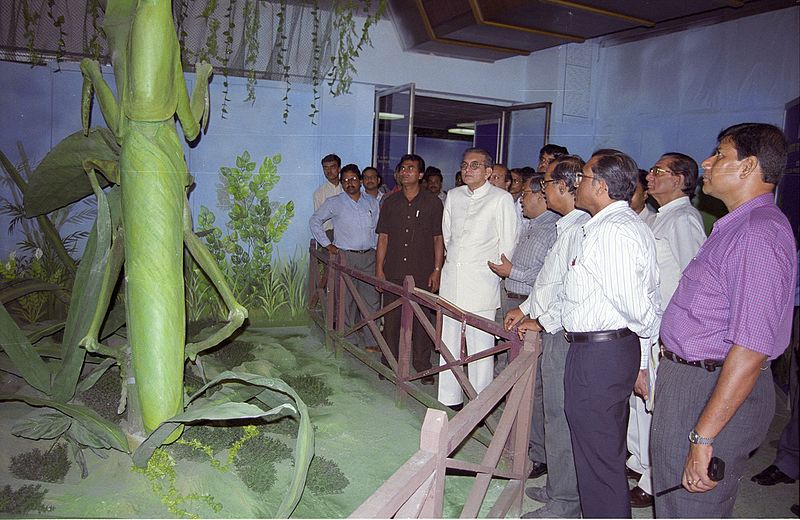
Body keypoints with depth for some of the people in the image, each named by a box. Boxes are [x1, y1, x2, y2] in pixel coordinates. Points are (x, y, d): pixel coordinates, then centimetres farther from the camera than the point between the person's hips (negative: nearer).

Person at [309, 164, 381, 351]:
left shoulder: (372, 202, 11)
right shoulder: (334, 203, 1)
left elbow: (378, 229, 15)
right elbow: (314, 221, 7)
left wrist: (377, 251, 7)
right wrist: (327, 244, 0)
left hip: (369, 257, 3)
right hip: (345, 257, -3)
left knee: (372, 299, 3)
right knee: (347, 300, 0)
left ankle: (371, 341, 13)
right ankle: (350, 341, 12)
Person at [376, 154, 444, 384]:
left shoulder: (432, 202, 2)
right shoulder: (390, 202, 9)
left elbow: (439, 238, 2)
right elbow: (383, 237, 9)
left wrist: (437, 270, -4)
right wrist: (379, 268, 4)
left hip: (422, 273, -2)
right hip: (393, 272, 2)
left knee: (421, 320, 3)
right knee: (391, 318, 8)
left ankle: (423, 366, 16)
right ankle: (389, 363, 22)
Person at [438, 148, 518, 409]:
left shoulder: (501, 199, -5)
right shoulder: (453, 196, 13)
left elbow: (508, 244, -3)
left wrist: (496, 274, 0)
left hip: (482, 282, -5)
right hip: (451, 278, 6)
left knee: (480, 344, -3)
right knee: (448, 341, 11)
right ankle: (449, 399, 23)